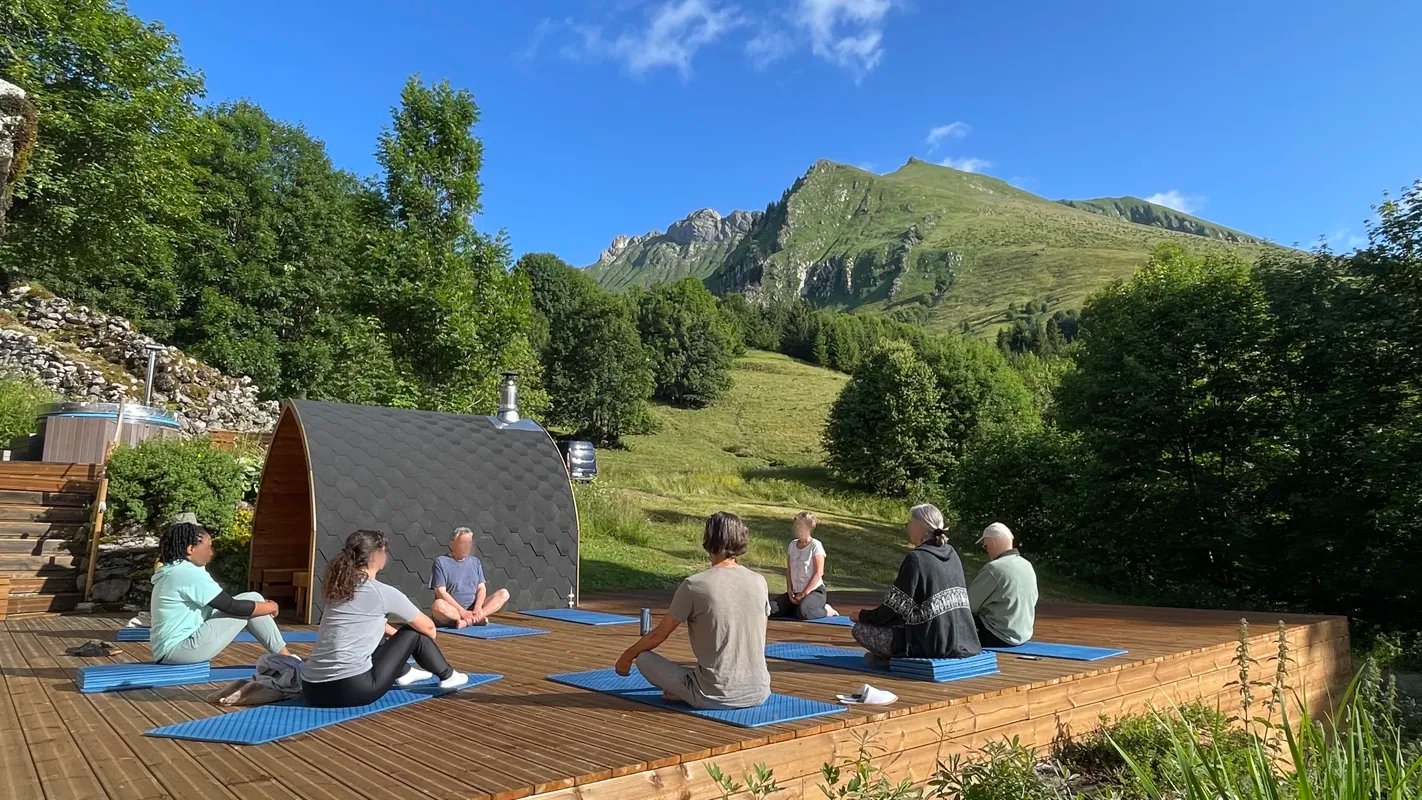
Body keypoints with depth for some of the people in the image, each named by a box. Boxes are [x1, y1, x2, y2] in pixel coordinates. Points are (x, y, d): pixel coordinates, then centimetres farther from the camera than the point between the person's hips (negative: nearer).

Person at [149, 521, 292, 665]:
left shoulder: (173, 571, 14)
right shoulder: (188, 573, -17)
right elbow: (233, 607, -16)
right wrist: (270, 607, -2)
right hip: (179, 649, -10)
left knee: (251, 599, 6)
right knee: (248, 606, -7)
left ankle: (282, 655, 9)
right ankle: (285, 657, 2)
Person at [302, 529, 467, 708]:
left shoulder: (339, 588, 12)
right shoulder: (382, 592, -7)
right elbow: (428, 627, 8)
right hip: (351, 690, -7)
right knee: (414, 633, 9)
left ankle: (404, 673, 52)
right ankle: (448, 676, 30)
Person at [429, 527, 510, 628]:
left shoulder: (475, 561, 15)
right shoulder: (441, 562, -1)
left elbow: (481, 588, 9)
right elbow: (441, 592, -10)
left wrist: (478, 607, -14)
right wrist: (462, 611, -20)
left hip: (473, 609, 5)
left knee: (504, 593, -13)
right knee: (438, 605, -38)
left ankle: (466, 621, -28)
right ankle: (477, 619, -28)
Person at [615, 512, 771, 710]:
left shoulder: (694, 585, -11)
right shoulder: (759, 582, 2)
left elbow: (658, 635, 1)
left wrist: (627, 656, 21)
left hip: (715, 696, -3)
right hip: (759, 693, 3)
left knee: (644, 658, 11)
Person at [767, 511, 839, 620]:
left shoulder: (815, 545, -10)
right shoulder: (792, 544, 8)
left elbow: (819, 573, -14)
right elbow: (788, 570, 11)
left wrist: (803, 594, -15)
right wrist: (789, 590, -3)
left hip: (815, 591, -6)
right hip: (796, 591, 6)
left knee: (802, 612, -36)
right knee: (771, 608, -15)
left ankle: (826, 611, -6)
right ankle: (796, 607, 8)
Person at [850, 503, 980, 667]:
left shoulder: (916, 558, -16)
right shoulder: (952, 554, 7)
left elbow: (894, 610, -13)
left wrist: (863, 616, 5)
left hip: (930, 646, -8)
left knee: (860, 629, 1)